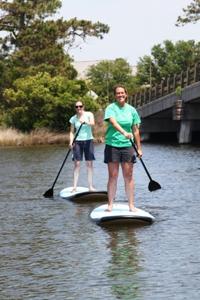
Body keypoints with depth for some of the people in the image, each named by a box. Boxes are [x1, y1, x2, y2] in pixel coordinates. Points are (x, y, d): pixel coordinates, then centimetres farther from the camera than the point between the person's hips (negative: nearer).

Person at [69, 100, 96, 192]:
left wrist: (85, 122, -43)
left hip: (88, 140, -1)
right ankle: (74, 187, -4)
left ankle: (91, 186, 3)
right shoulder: (73, 118, 4)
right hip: (78, 141, 1)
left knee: (89, 164, 0)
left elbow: (92, 123, -22)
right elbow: (72, 132, 4)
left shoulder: (89, 114, -2)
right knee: (77, 164, -3)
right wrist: (71, 141, -12)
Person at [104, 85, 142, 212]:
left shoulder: (131, 110, 7)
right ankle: (110, 204, 8)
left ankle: (131, 205, 8)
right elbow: (113, 122, -23)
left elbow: (136, 130, 10)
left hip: (127, 145, 3)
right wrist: (124, 132, -39)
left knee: (128, 176, 3)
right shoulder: (111, 108, -4)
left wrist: (139, 148, 8)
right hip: (112, 145, -2)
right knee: (113, 176, 1)